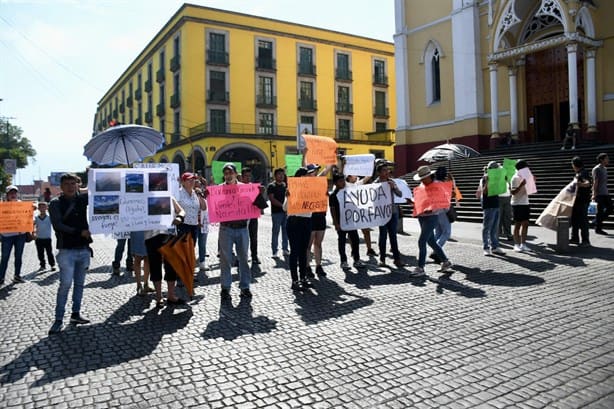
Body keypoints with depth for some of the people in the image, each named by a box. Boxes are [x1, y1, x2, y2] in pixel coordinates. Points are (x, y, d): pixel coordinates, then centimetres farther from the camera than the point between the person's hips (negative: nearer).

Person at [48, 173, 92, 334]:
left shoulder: (82, 199, 7)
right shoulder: (56, 203, -3)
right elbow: (58, 225, -12)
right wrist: (79, 232, -17)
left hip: (84, 249, 4)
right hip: (66, 250, -4)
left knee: (79, 284, 11)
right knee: (65, 284, -8)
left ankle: (75, 314, 21)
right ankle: (58, 319, 1)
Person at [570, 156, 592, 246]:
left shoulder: (584, 173, -15)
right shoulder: (578, 174, 14)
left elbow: (588, 183, -33)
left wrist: (581, 184, -53)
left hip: (583, 200, -10)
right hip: (578, 200, 10)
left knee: (583, 220, -8)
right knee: (574, 219, 14)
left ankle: (586, 241, -4)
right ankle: (575, 238, 22)